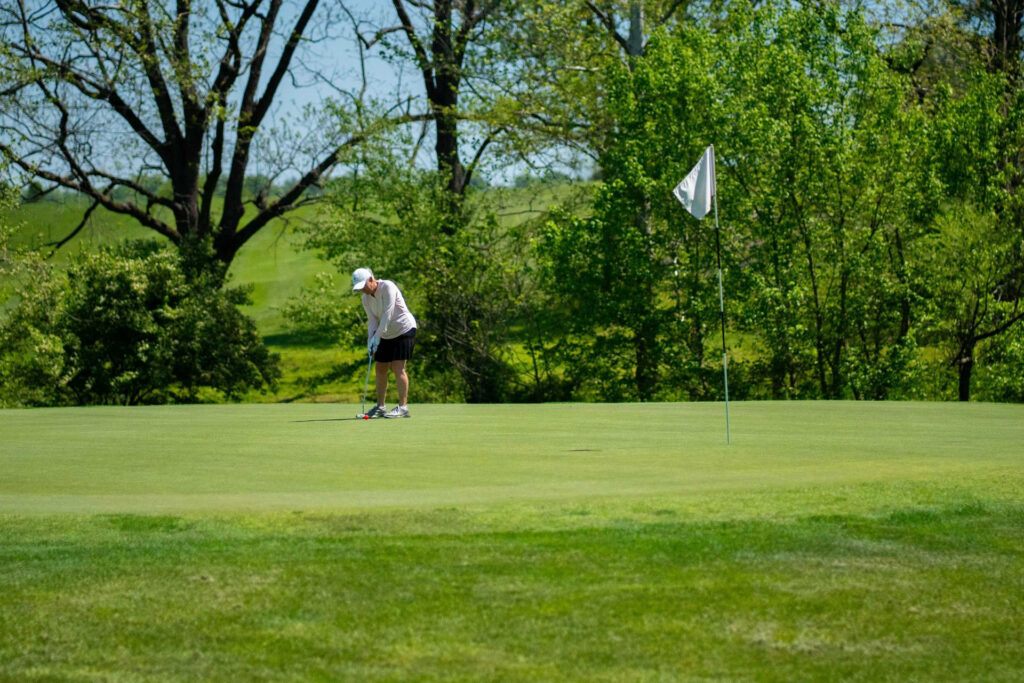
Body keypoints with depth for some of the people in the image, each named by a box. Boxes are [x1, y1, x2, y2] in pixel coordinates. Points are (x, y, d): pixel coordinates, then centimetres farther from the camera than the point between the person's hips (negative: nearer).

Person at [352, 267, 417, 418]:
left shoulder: (388, 287, -20)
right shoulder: (366, 299, 2)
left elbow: (388, 313, -25)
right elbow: (372, 320, -2)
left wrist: (377, 336, -28)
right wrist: (370, 340, -18)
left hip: (404, 330, -8)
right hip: (387, 335, 8)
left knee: (398, 367, -16)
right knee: (380, 369, 6)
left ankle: (403, 407, -17)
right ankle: (380, 407, 14)